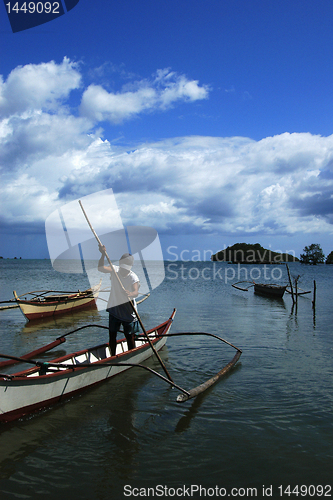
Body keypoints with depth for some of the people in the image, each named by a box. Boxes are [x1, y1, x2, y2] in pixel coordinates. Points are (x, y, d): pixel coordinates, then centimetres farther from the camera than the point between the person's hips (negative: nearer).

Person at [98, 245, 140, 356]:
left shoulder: (133, 277, -16)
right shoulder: (115, 270, -6)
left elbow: (136, 292, -32)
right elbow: (101, 268, -21)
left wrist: (131, 294, -55)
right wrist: (103, 255, -36)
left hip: (128, 311, -4)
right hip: (114, 309, 4)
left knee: (130, 336, 4)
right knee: (112, 335, 13)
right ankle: (112, 357, 30)